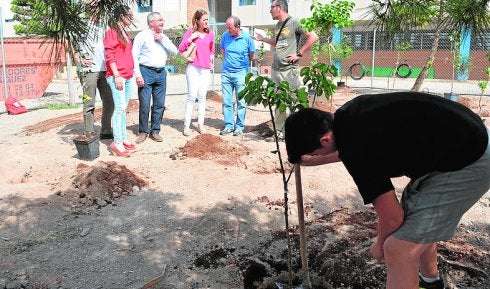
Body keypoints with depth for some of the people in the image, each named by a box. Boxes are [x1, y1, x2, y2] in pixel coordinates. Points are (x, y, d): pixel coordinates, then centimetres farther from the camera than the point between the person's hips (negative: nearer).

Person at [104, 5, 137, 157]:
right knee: (120, 108, -11)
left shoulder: (125, 33, 19)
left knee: (123, 109, 9)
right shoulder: (112, 32, -5)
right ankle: (116, 142, -9)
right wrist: (117, 76, -18)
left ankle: (123, 138, 13)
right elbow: (109, 55, -12)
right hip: (117, 76, -8)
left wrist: (133, 75, 16)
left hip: (128, 77, 8)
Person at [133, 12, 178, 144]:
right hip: (146, 72, -5)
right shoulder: (142, 36, -1)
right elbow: (135, 57, -6)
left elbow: (174, 51, 5)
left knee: (159, 104, 7)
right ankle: (143, 131, 9)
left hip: (161, 73, 5)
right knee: (144, 105, -4)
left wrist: (162, 40, -5)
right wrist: (138, 75, -13)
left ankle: (155, 131, 17)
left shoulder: (163, 37, 16)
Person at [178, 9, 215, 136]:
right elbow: (180, 48, -6)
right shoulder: (190, 32, 0)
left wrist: (212, 56, 8)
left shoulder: (210, 34, 11)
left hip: (206, 69, 4)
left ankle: (200, 124, 10)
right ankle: (186, 125, -2)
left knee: (202, 96, 5)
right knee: (192, 96, -7)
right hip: (193, 68, -3)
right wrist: (191, 38, -12)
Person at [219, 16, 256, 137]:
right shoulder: (225, 36, 2)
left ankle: (239, 126, 11)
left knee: (241, 102, 2)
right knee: (226, 101, 5)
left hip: (240, 73, -3)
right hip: (226, 73, 3)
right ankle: (229, 125, 14)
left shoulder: (247, 38, -6)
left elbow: (252, 56, 5)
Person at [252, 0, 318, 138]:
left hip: (289, 71, -8)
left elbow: (313, 37, -12)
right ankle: (279, 130, 23)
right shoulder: (277, 25, 15)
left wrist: (299, 54, -12)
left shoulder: (294, 22, -9)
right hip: (275, 70, 8)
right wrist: (263, 39, 22)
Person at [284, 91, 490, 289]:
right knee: (412, 215, 27)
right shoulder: (348, 114, 0)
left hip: (467, 163, -10)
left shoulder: (356, 148, -26)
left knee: (398, 249, -9)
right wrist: (312, 161, 38)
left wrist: (380, 245, 5)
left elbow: (392, 217, -16)